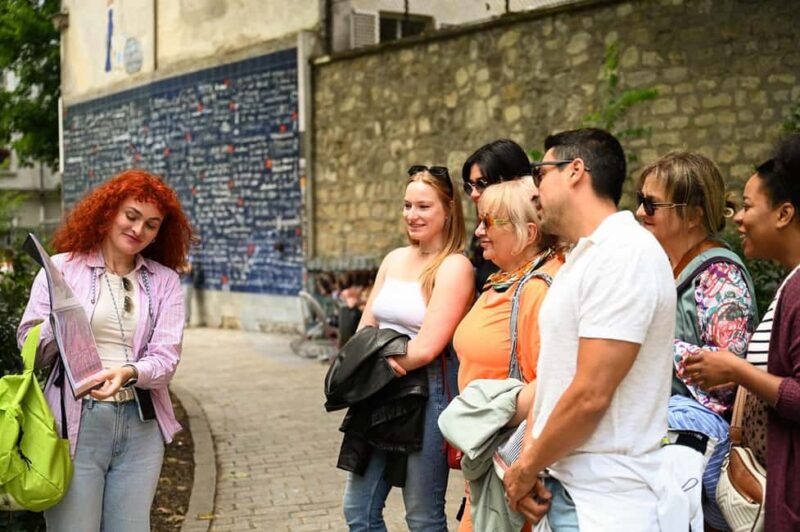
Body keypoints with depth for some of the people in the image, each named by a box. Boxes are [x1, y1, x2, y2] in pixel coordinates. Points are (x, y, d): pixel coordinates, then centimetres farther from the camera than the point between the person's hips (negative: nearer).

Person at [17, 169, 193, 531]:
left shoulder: (165, 281, 8)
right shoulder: (63, 268, 4)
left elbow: (166, 357, -1)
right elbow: (29, 350, 4)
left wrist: (130, 373, -22)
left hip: (141, 426, 2)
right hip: (76, 422, -2)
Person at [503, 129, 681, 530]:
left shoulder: (625, 253, -16)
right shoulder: (584, 259, 14)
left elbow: (591, 395, -21)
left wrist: (526, 468, -9)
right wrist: (529, 460, 1)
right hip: (564, 489, 8)